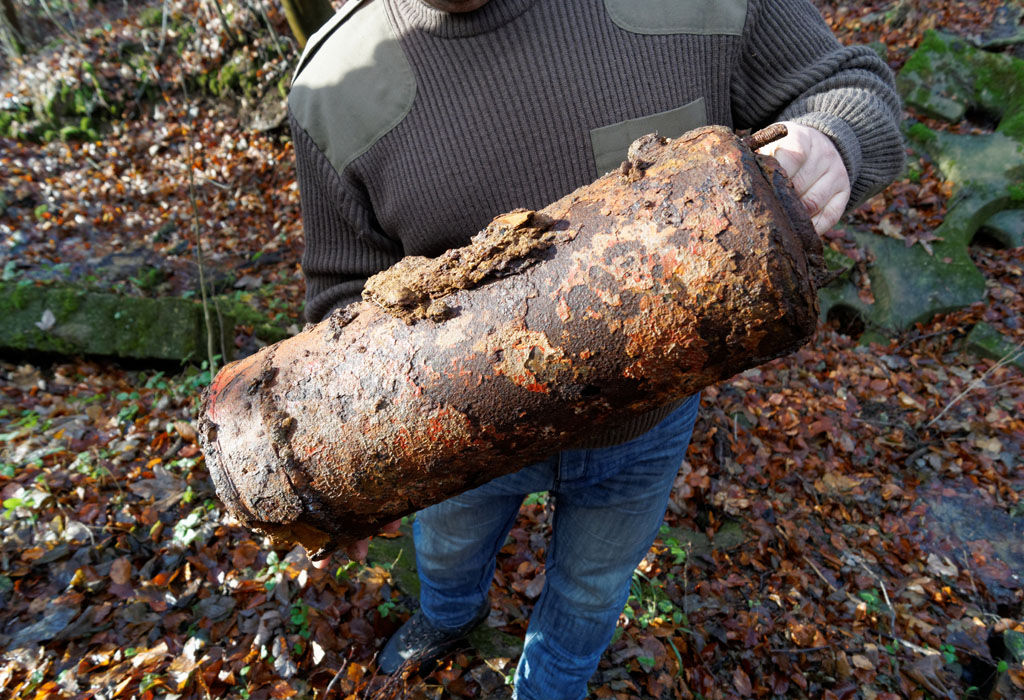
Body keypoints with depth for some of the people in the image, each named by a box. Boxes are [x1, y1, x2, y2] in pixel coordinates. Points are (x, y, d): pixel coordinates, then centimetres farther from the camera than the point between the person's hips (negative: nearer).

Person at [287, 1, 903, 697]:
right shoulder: (338, 93, -19)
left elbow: (847, 89, -8)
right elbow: (351, 291, -10)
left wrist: (826, 147, -33)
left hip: (646, 410, 0)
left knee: (592, 584, 29)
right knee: (447, 542, 34)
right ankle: (453, 610, 76)